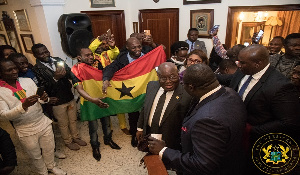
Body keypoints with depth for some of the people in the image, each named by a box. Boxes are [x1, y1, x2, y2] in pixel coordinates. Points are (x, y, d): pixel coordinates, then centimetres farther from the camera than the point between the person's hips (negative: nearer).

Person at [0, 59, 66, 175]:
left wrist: (44, 99, -21)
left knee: (49, 149, 19)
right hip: (26, 131, -3)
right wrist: (24, 106, -34)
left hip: (44, 123, 3)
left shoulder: (27, 81, -1)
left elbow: (39, 100, 3)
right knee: (35, 155, 16)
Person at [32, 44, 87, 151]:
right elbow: (44, 88, -18)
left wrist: (65, 72, -21)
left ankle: (76, 137, 43)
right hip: (57, 102, -4)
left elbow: (71, 74, 1)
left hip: (70, 97, 4)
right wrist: (55, 78, -32)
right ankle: (68, 141, 38)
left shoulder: (58, 60, 0)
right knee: (63, 124, 16)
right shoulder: (37, 69, -12)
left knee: (73, 120, 21)